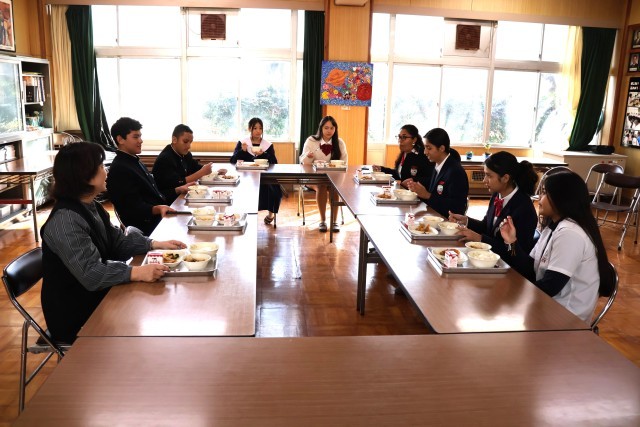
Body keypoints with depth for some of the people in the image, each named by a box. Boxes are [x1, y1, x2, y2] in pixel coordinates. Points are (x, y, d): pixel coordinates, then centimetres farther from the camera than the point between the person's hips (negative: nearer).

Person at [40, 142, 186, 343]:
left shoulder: (92, 207, 5)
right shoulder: (65, 221, -25)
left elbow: (117, 242, 11)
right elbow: (91, 273, -32)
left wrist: (156, 244, -1)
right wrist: (138, 273, -38)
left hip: (97, 298, 8)